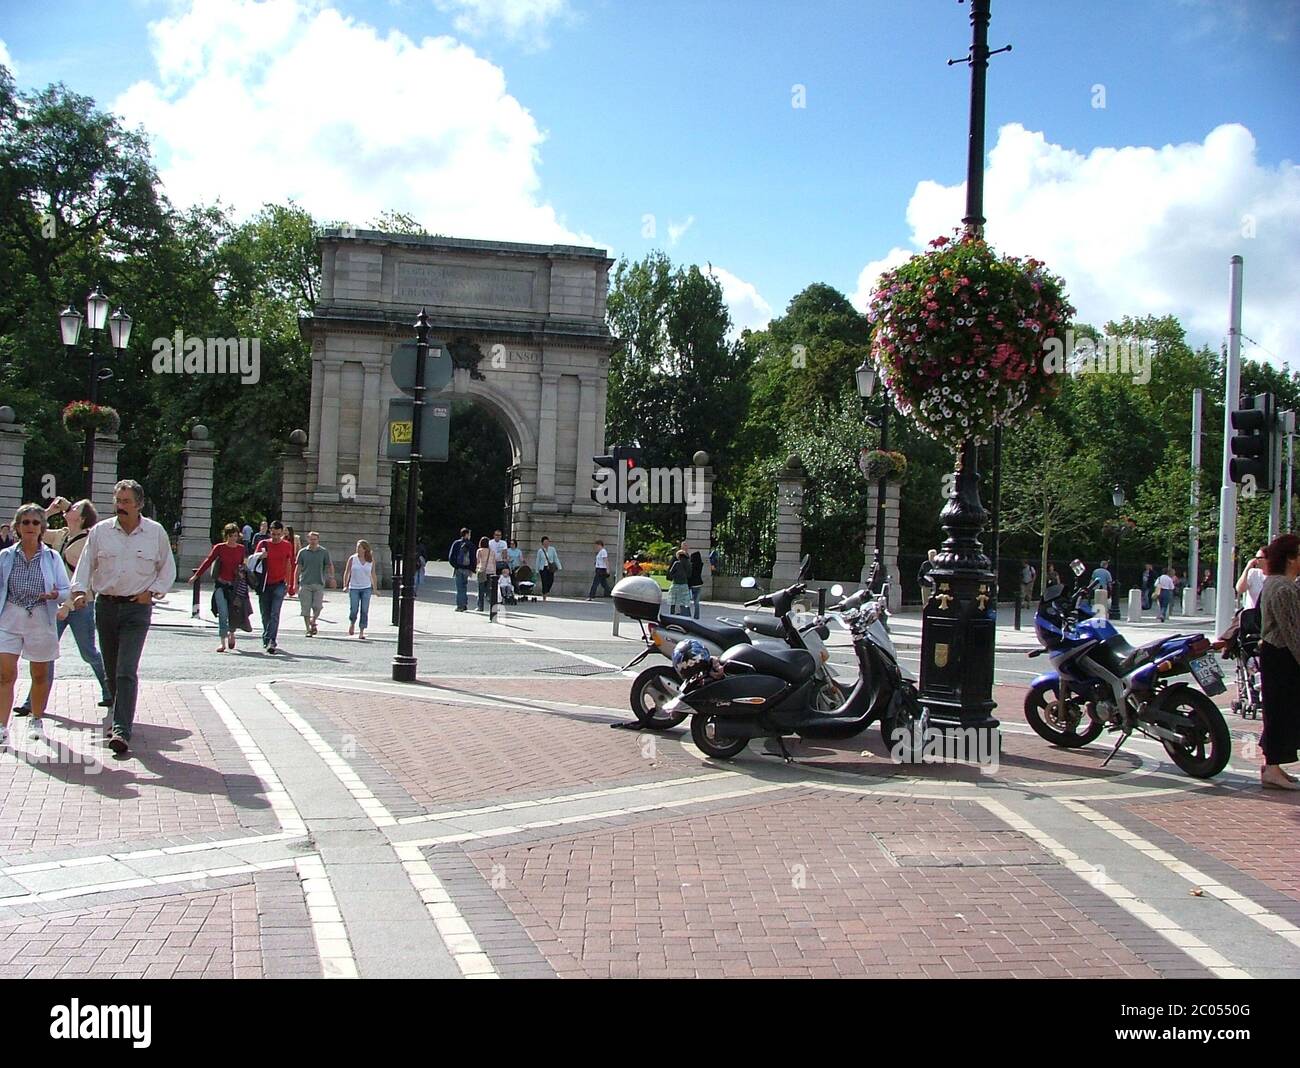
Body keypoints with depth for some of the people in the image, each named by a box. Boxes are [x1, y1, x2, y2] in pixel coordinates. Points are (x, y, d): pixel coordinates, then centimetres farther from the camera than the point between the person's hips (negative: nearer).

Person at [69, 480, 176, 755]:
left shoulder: (155, 532, 1)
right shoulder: (100, 531, 3)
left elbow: (168, 569, 10)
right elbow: (86, 564, 4)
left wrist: (151, 591, -3)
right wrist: (80, 591, -13)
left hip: (137, 607, -3)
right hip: (106, 605, 3)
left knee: (126, 671, -13)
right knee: (111, 670, 11)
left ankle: (122, 730, -17)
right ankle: (122, 718, 31)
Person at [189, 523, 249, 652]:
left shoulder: (241, 549, 6)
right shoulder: (219, 548, -1)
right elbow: (208, 561, 2)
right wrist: (196, 575, 0)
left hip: (235, 585, 2)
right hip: (221, 584, -2)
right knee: (223, 613, -10)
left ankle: (231, 633, 35)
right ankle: (222, 641, -6)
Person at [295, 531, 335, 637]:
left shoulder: (324, 552, 5)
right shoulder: (302, 552, 5)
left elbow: (329, 565, 10)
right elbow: (298, 568, 7)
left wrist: (332, 577, -4)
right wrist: (295, 582, 3)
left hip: (319, 584, 0)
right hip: (305, 583, 0)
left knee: (317, 606, -8)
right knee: (306, 608, -1)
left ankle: (313, 622, 20)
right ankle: (308, 629, 7)